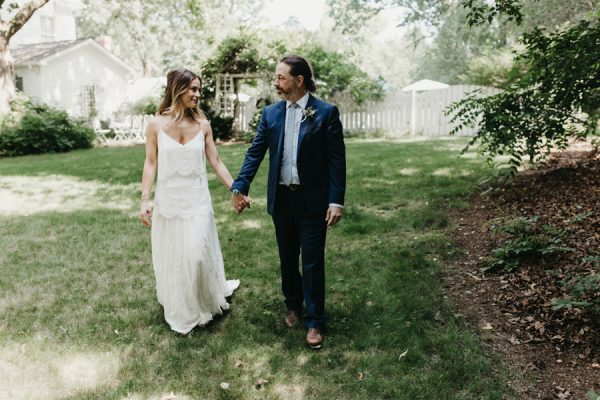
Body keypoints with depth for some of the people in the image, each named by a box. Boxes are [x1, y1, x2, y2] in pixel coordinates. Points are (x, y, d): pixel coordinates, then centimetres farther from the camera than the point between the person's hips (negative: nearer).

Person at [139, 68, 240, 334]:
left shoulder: (203, 124, 0)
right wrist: (145, 199, -7)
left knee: (197, 254, -2)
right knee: (171, 258, 10)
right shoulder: (156, 124, -4)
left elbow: (215, 162, 4)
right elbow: (150, 163, -2)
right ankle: (179, 312, 30)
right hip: (167, 200, 0)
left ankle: (204, 304, 25)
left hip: (197, 200, 0)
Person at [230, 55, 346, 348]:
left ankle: (314, 322, 15)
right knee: (287, 258, 17)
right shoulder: (270, 113, 4)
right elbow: (255, 152, 3)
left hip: (312, 200, -4)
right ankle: (293, 305, 39)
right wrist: (240, 187, -8)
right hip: (281, 198, 4)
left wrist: (336, 201, -13)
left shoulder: (326, 112, -7)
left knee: (312, 261, 2)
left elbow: (337, 159, -8)